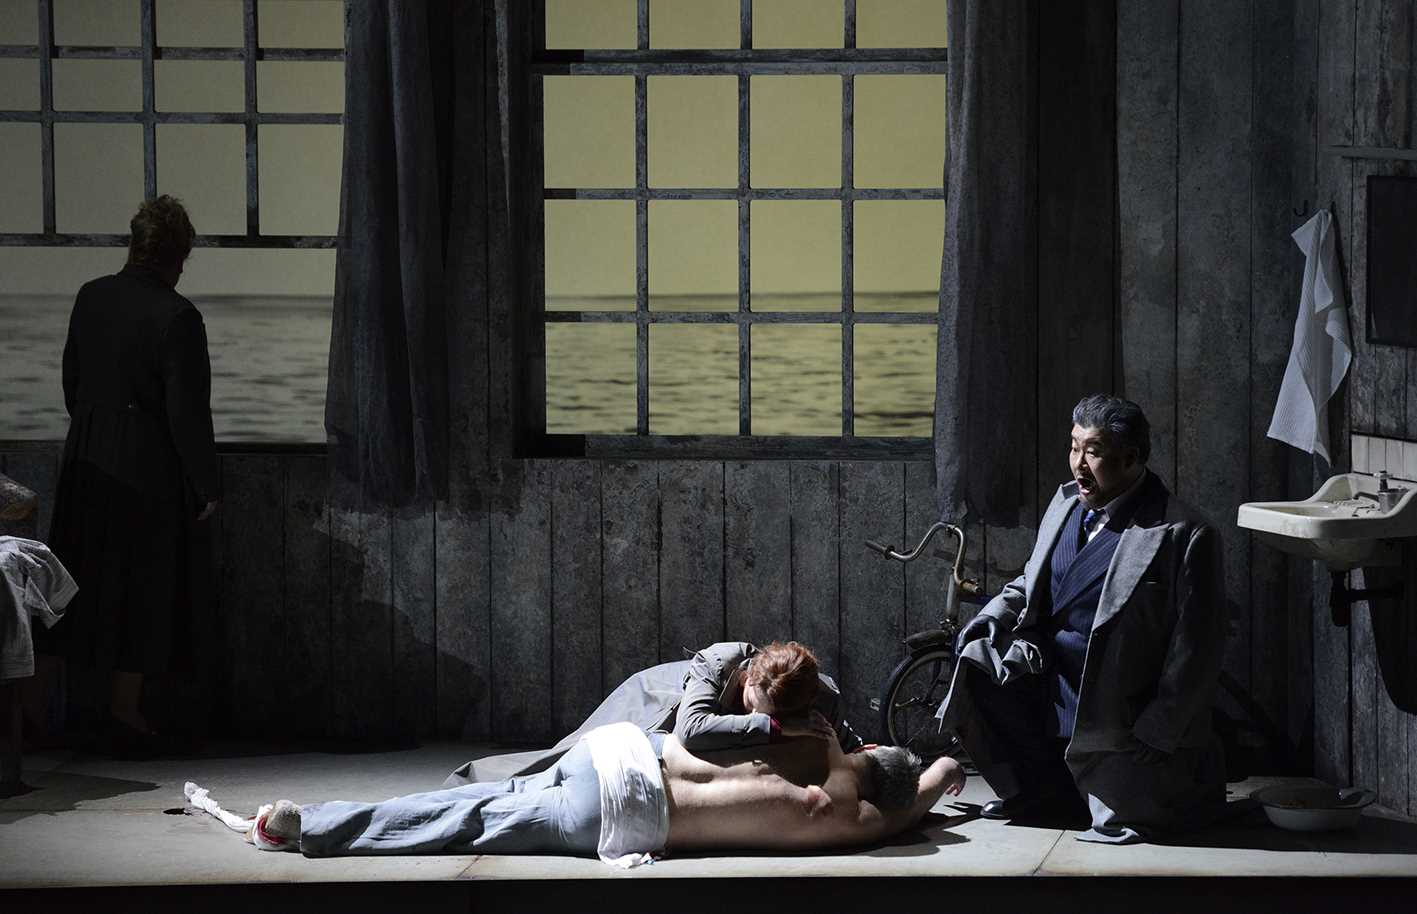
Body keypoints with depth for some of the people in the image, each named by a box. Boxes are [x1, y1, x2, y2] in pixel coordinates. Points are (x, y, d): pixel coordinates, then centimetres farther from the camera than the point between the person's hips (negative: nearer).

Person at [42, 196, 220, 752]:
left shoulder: (91, 298, 2)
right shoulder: (176, 317, -17)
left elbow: (71, 380, 11)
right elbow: (187, 409, -16)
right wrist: (206, 486, -9)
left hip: (87, 461, 6)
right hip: (150, 467, -6)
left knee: (88, 580, 17)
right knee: (145, 583, 5)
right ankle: (125, 707, 8)